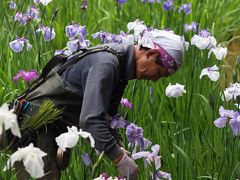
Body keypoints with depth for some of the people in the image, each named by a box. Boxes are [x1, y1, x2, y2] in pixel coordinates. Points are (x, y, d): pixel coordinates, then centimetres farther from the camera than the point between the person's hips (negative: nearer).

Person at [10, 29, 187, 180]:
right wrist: (121, 159, -31)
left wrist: (119, 148, 2)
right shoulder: (106, 63, -24)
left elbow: (106, 113, 18)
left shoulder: (123, 64, 8)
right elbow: (91, 119, -34)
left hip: (54, 129, 10)